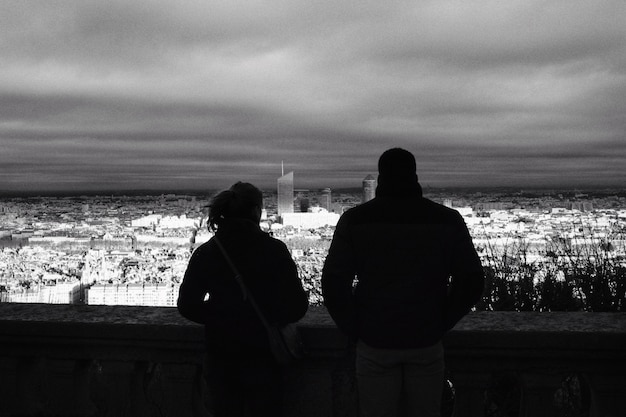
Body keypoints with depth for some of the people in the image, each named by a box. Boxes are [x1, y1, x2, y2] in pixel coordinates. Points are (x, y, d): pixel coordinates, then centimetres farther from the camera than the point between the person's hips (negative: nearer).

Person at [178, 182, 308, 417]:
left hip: (220, 360, 3)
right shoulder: (273, 250, -12)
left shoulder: (205, 253, -4)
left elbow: (187, 306, -1)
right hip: (262, 358, -2)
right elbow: (296, 307, -12)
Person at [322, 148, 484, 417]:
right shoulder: (448, 220, -1)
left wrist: (353, 329, 3)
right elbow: (471, 281, -2)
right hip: (427, 343, 1)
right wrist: (441, 324, 7)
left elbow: (333, 283, -8)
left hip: (374, 342, -1)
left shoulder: (355, 220, -4)